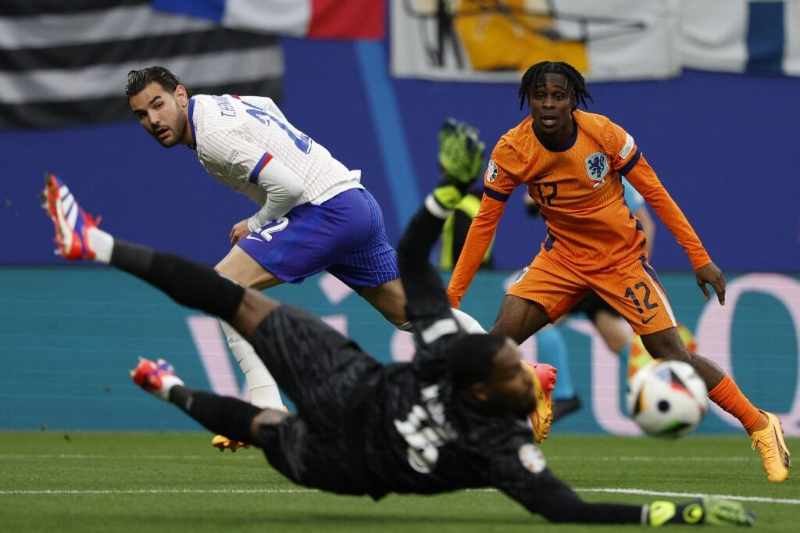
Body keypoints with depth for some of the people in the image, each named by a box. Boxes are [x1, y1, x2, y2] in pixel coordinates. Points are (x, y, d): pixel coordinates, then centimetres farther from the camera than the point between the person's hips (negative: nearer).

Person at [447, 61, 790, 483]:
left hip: (621, 256, -2)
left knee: (671, 354, -7)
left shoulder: (605, 134, -21)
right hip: (562, 257, 2)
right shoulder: (511, 150, -16)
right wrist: (451, 294, -10)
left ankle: (761, 427, 7)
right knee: (501, 337, -17)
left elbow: (655, 194, -10)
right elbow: (485, 221, -8)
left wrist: (700, 258, -10)